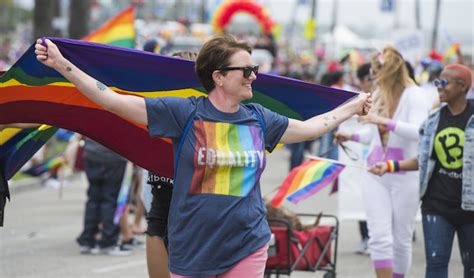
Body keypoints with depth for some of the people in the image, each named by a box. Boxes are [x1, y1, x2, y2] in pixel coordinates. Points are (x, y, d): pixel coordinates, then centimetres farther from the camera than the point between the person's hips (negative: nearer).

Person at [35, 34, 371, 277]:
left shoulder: (259, 119, 7)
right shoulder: (185, 113, -7)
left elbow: (309, 128, 24)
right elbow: (113, 100, -10)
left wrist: (354, 106, 31)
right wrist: (61, 64, -14)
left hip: (248, 248, 3)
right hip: (193, 250, -3)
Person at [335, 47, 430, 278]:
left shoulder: (413, 95, -10)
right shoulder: (378, 95, 7)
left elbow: (419, 131, -26)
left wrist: (386, 121, -31)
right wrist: (352, 137, 10)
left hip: (405, 175, -4)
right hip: (376, 174, 4)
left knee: (401, 239, 5)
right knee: (379, 237, -6)